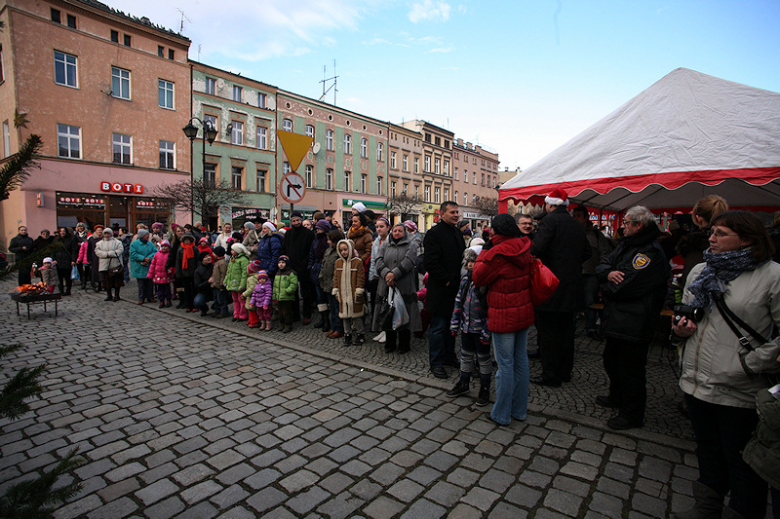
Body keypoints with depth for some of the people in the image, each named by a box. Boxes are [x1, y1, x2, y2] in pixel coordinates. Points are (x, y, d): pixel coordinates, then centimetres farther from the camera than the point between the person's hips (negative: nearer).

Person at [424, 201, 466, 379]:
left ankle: (449, 356, 31)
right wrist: (446, 280, -17)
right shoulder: (434, 234, -11)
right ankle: (436, 363, 12)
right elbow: (430, 262, -19)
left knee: (452, 325, 17)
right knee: (439, 327, 1)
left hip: (456, 289, 8)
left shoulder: (458, 233, 15)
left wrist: (461, 280, 9)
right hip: (441, 290, -8)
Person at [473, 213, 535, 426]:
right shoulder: (524, 248, 3)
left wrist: (482, 255, 3)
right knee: (521, 360, 16)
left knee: (505, 364, 2)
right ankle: (520, 409, 30)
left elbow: (478, 278, -9)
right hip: (524, 314, 7)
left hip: (504, 317, -7)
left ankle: (502, 414, 15)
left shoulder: (497, 253, -20)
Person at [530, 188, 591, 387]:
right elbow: (587, 252, 18)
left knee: (548, 332, 2)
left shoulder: (549, 221, -12)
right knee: (566, 331, 17)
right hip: (572, 287, 8)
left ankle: (550, 375, 10)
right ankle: (565, 372, 28)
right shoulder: (577, 225, 11)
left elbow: (536, 249, -24)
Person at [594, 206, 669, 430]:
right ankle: (617, 397, 46)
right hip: (617, 319, 10)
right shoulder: (626, 244, 9)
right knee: (612, 361, 25)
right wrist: (608, 273, -15)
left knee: (630, 370, 5)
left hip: (633, 325, -10)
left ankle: (632, 415, 22)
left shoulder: (651, 255, -22)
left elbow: (622, 288, -27)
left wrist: (606, 287, -7)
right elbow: (601, 265, 7)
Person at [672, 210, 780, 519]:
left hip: (739, 392, -6)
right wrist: (680, 329, -1)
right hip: (696, 380, 6)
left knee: (741, 460, 12)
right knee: (708, 451, 23)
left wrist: (752, 363, -18)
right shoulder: (699, 271, 8)